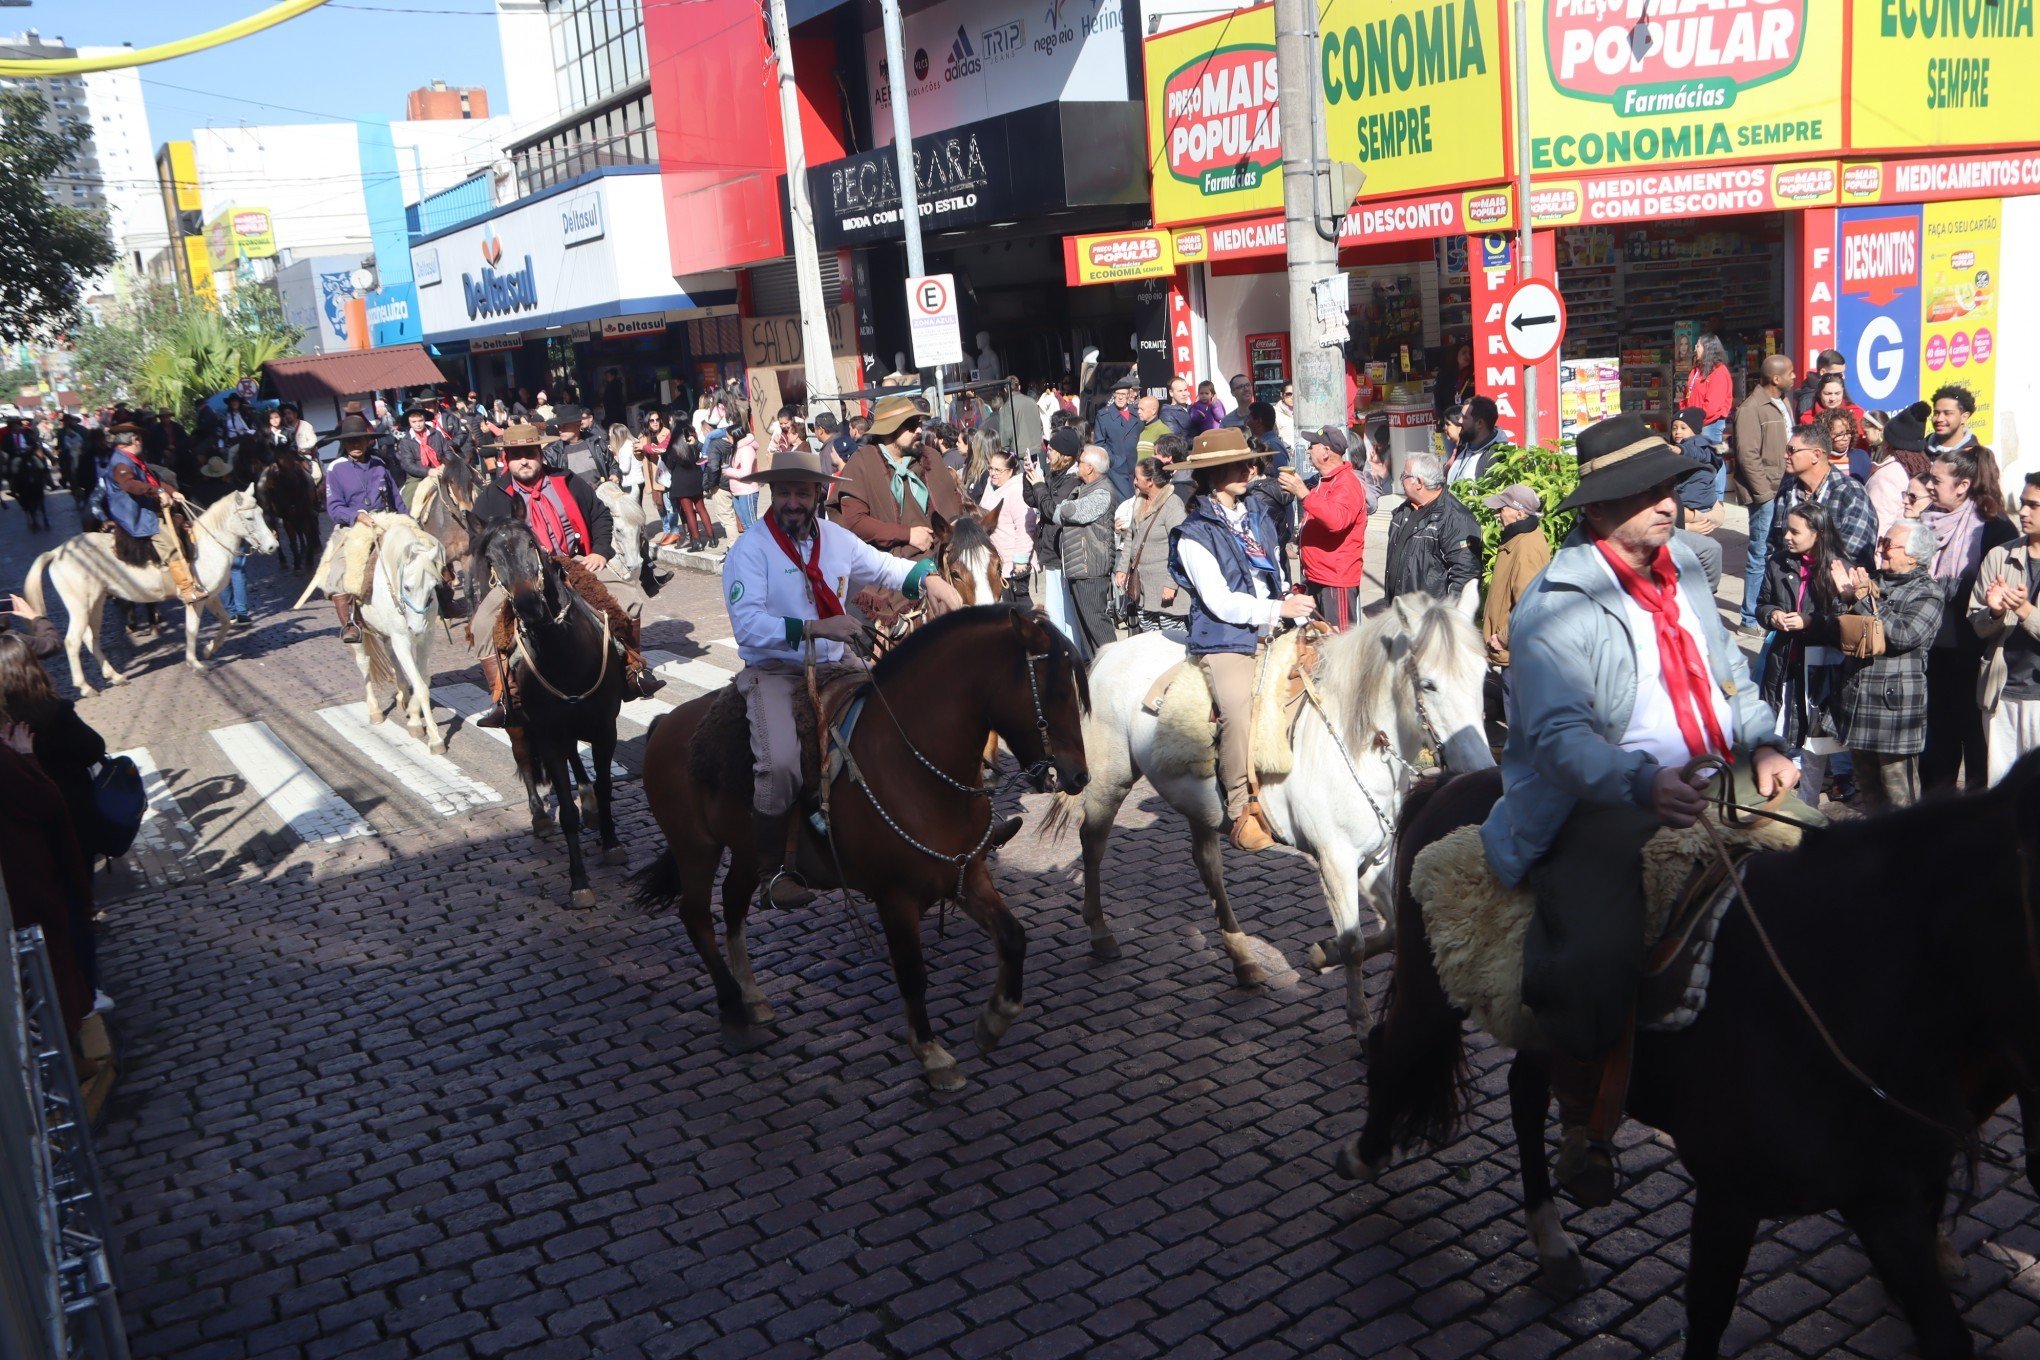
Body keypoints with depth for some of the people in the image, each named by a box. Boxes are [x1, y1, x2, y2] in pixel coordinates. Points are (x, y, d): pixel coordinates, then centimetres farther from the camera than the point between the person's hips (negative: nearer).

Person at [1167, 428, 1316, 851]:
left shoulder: (1259, 518, 15)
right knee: (1239, 718, -21)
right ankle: (1242, 812, -5)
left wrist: (1292, 603, 6)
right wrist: (1279, 609, -13)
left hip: (1270, 637, 6)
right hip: (1225, 645, -6)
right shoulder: (1194, 533, -6)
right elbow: (1219, 602, -12)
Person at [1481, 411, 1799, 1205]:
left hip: (1703, 792, 8)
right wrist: (1642, 784, -37)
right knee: (1592, 954, -27)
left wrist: (1762, 745, 0)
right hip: (1595, 811, -7)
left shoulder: (1685, 575, 15)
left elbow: (1731, 681, 21)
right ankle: (1584, 1122, -2)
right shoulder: (1555, 608, -9)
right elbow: (1559, 734, -20)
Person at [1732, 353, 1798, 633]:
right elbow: (1748, 456, -17)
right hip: (1766, 494, -8)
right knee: (1761, 555, -4)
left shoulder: (1784, 403, 15)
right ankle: (1751, 619, 4)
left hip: (1785, 491, 8)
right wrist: (1764, 493, -16)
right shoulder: (1752, 409, -13)